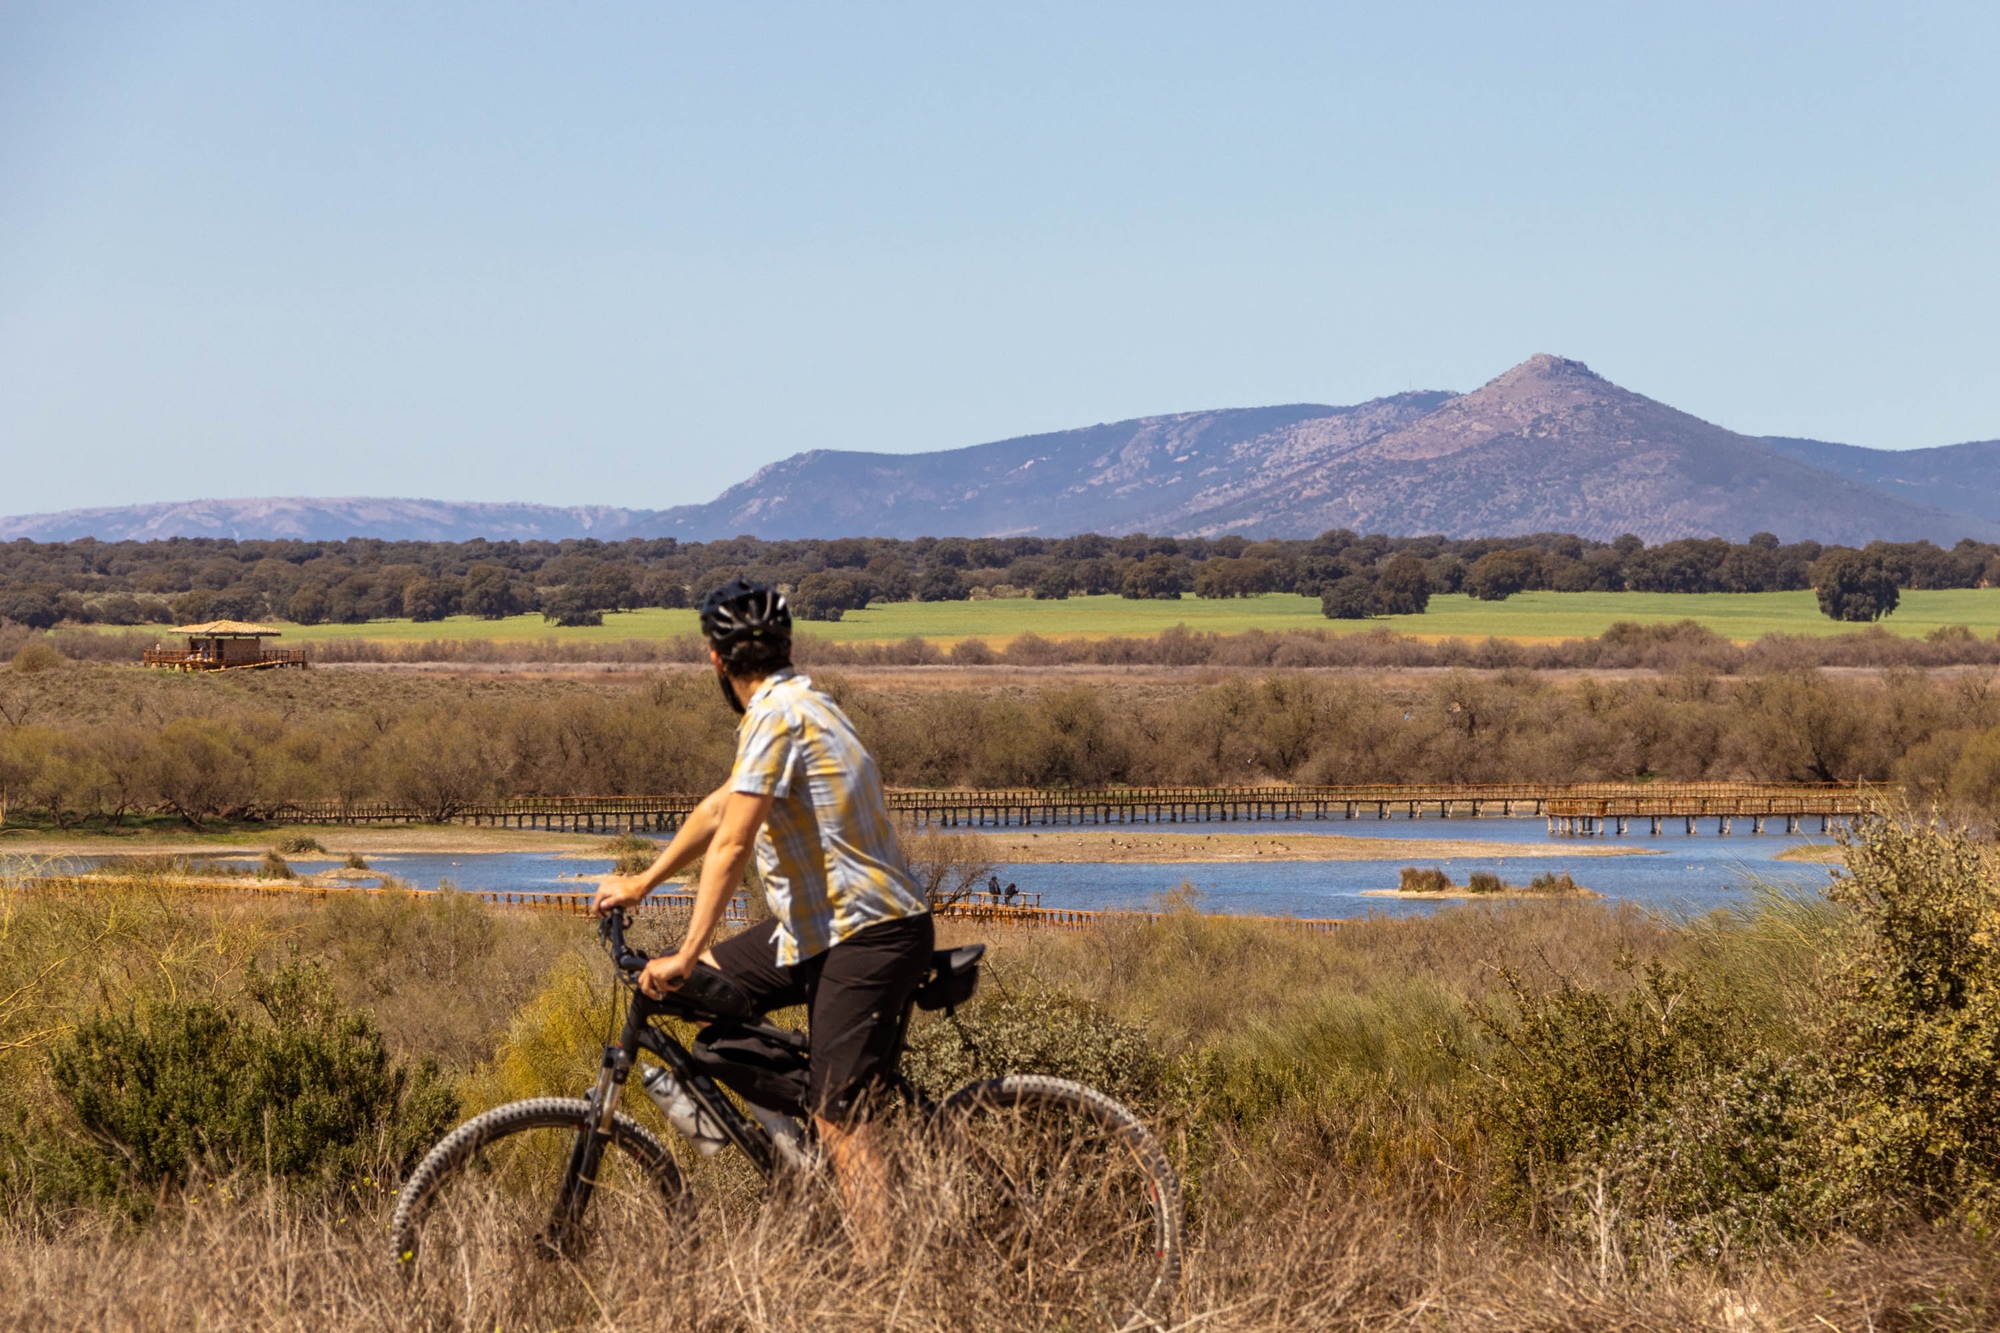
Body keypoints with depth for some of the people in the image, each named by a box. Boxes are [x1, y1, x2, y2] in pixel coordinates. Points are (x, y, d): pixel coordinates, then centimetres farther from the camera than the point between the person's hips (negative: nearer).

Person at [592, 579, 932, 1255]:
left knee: (838, 1118, -13)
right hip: (824, 926, 10)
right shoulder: (792, 705, 15)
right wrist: (642, 883, 30)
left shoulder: (778, 715, -16)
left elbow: (732, 843, -21)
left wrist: (686, 955, -20)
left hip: (867, 937, -10)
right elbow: (719, 806, 25)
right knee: (698, 987, 16)